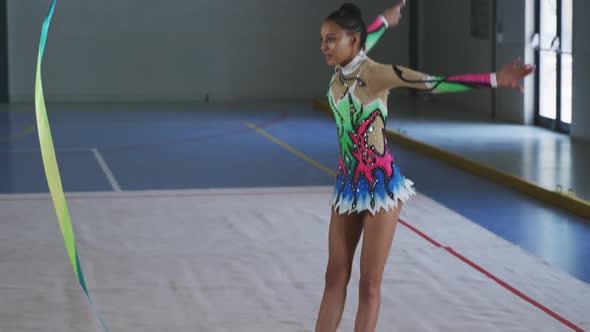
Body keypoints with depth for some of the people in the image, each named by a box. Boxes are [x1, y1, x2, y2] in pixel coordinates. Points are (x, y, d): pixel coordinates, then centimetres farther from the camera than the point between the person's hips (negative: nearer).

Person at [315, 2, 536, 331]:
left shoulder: (375, 73, -16)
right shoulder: (339, 72, 3)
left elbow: (435, 82, -22)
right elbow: (361, 41, 26)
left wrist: (495, 79, -29)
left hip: (380, 185, -6)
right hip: (347, 184, 6)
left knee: (369, 282, 0)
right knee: (335, 277, 9)